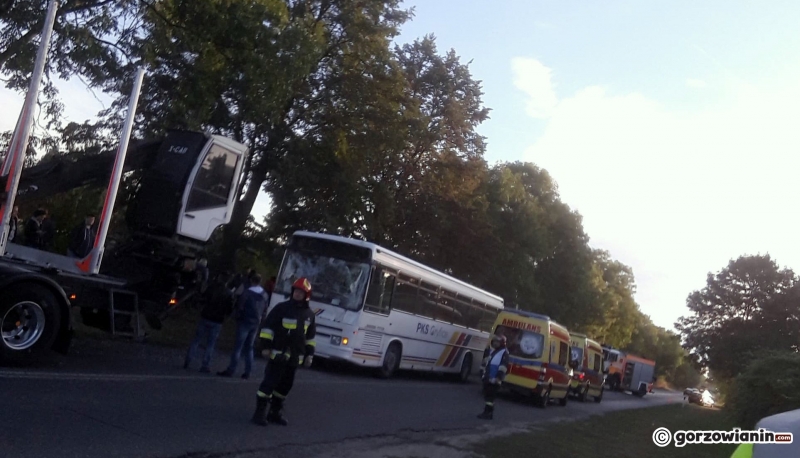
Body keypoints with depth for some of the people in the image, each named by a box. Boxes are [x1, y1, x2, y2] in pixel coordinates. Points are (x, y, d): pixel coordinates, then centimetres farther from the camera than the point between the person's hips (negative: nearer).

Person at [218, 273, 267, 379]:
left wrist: (238, 316, 4)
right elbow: (264, 308, 8)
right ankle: (247, 372, 12)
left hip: (245, 322, -6)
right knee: (249, 348, 13)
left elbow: (239, 306, -11)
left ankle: (231, 370, -7)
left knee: (238, 347, -5)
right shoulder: (264, 295, 6)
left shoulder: (247, 293, -12)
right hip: (255, 323, 6)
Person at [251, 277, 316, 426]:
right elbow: (268, 326, -7)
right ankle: (259, 413, 1)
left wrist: (309, 354, 12)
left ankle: (275, 412, 24)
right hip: (278, 354, -5)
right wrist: (266, 346, -12)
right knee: (269, 383, -6)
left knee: (285, 386, 12)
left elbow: (311, 336, 17)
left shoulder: (309, 314, 10)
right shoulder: (282, 308, -6)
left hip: (295, 357, 5)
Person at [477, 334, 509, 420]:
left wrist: (498, 378, -23)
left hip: (494, 379, -9)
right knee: (487, 395, 12)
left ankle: (488, 413, -7)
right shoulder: (493, 351, 19)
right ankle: (488, 412, 19)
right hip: (488, 378, 9)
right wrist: (484, 374, 22)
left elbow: (503, 367, -18)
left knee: (490, 396, -10)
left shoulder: (504, 353, -9)